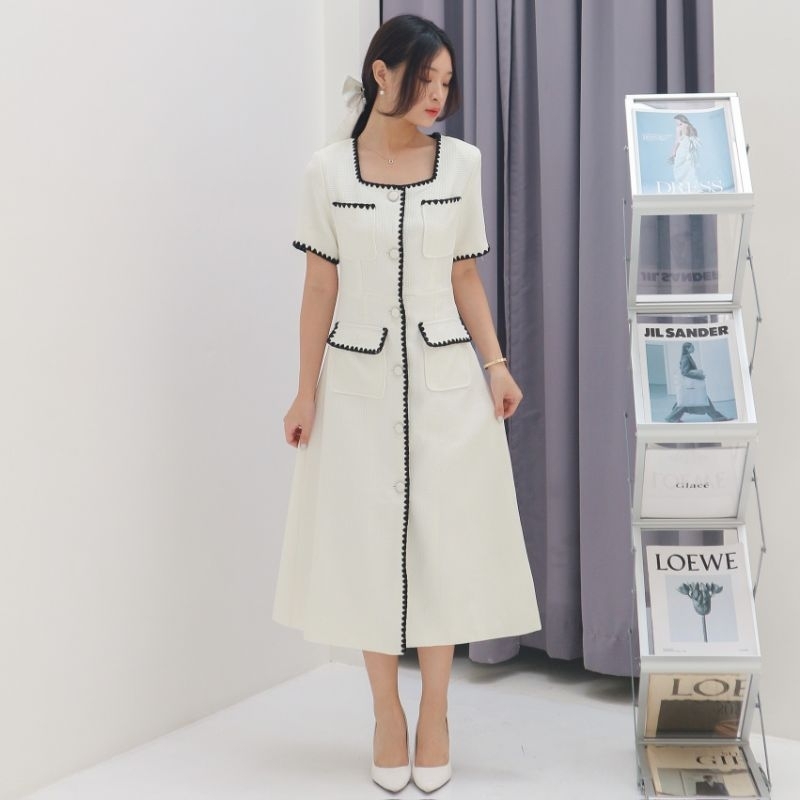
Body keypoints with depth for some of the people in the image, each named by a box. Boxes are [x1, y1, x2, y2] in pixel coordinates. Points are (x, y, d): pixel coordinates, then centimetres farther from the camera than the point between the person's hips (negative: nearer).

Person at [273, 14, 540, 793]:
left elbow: (466, 277, 6)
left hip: (445, 379, 1)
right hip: (359, 381, -1)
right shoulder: (328, 171, -1)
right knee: (368, 545, 6)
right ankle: (387, 715, 23)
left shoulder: (462, 162, 2)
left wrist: (495, 366, -2)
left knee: (444, 544, 5)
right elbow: (320, 287, 0)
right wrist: (305, 391, -2)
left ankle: (434, 715, 22)